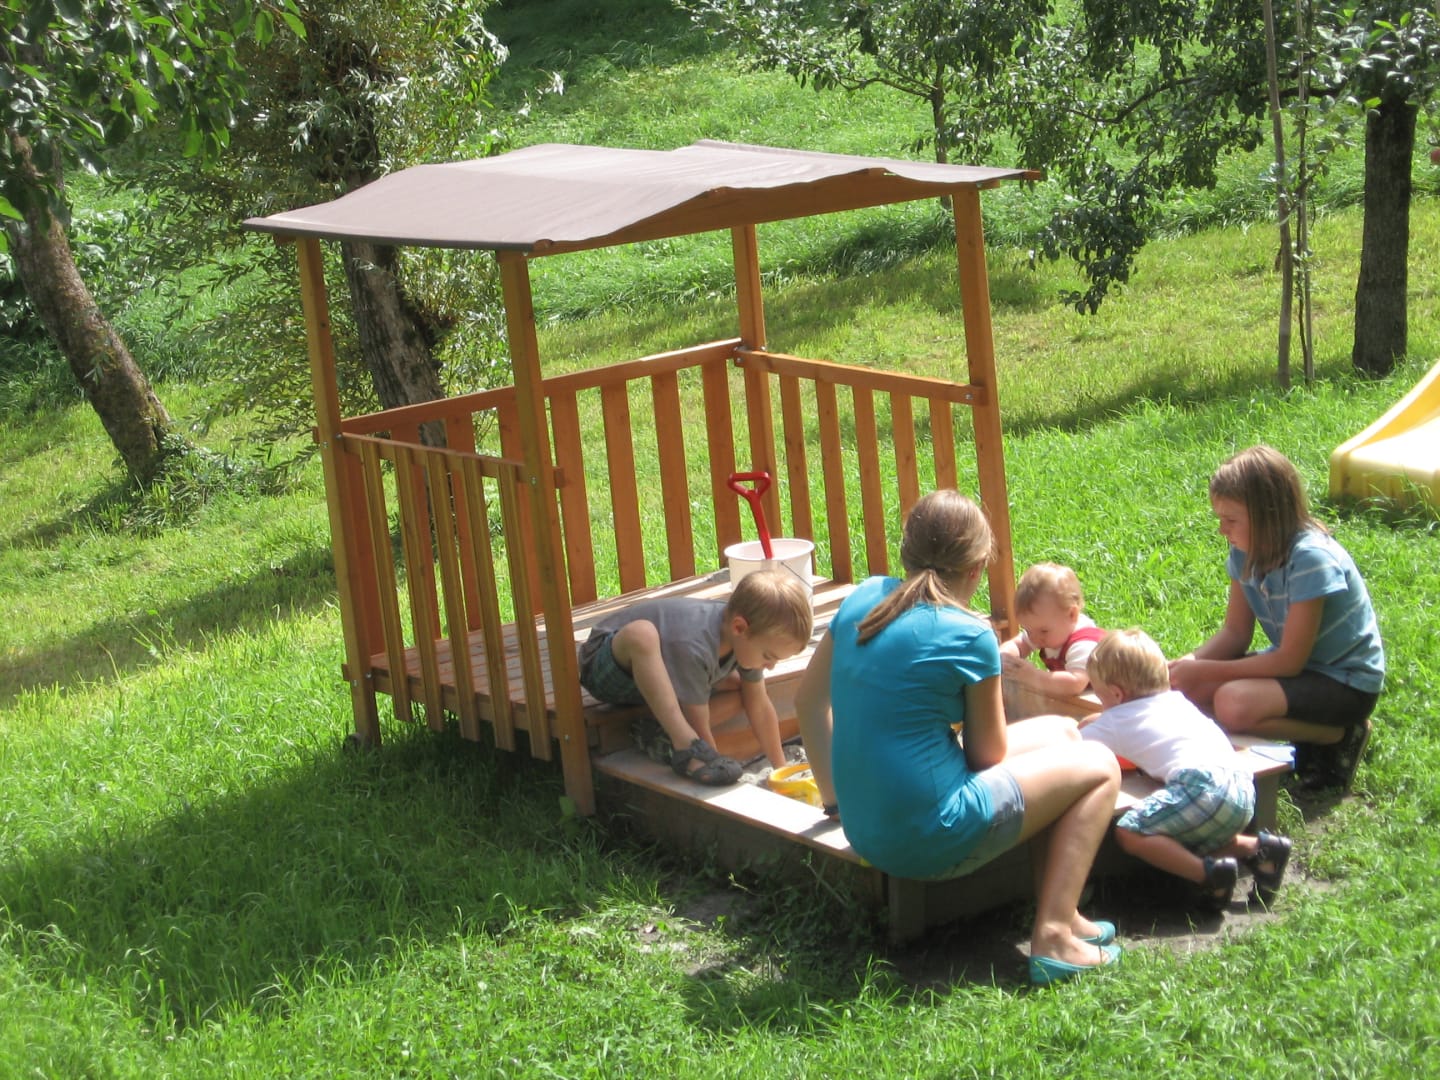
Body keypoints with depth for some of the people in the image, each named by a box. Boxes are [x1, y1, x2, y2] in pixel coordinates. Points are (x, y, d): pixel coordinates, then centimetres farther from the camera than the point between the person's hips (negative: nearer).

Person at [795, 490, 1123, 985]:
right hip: (933, 841, -8)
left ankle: (1060, 913, 25)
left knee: (1059, 732, 23)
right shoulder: (970, 637, -17)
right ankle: (1054, 936, 2)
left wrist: (834, 796, 19)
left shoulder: (863, 599, 2)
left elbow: (809, 699, 12)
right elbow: (989, 754, -5)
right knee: (1097, 766, 12)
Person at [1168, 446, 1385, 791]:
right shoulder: (1247, 552, -4)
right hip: (1297, 662, 9)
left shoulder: (1310, 559, -28)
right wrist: (1187, 663, -19)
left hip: (1347, 683, -8)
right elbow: (1235, 634, 1)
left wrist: (1204, 671, -22)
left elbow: (1289, 660, -24)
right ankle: (1309, 728, -1)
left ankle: (1340, 735, -7)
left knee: (1234, 704, -32)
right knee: (1188, 686, -9)